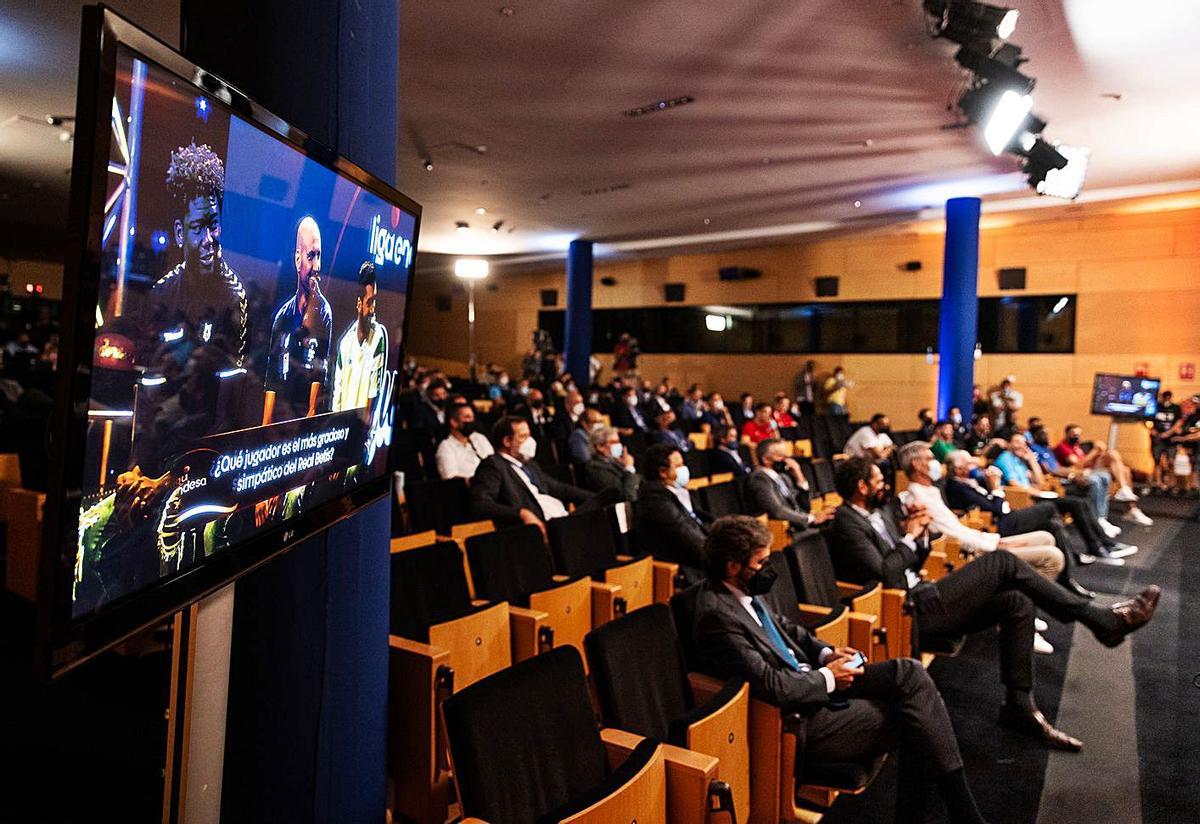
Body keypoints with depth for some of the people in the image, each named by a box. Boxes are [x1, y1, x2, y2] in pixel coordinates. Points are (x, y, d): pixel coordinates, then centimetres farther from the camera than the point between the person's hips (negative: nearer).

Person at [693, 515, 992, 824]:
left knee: (909, 671, -5)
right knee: (913, 718, -10)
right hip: (799, 720, -9)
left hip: (812, 679, 9)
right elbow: (772, 686, -27)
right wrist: (827, 678, -13)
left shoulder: (745, 589, 3)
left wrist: (826, 652, 4)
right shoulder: (716, 615, -26)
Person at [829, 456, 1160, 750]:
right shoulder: (848, 522, -15)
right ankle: (1103, 620, -1)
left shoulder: (883, 508, 14)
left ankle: (1020, 705, 4)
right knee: (1002, 561, -11)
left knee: (1016, 601, -3)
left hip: (921, 596, 9)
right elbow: (883, 575, -24)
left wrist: (921, 532, 0)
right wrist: (909, 535, -11)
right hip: (910, 612, -9)